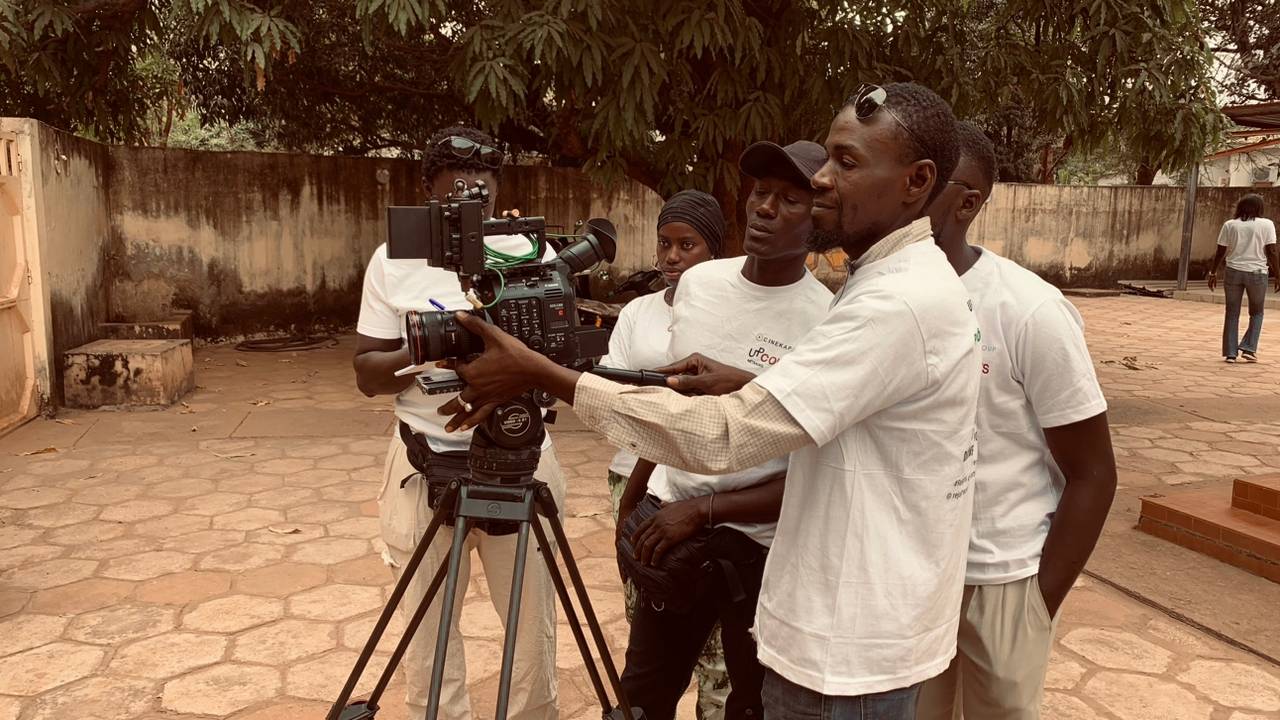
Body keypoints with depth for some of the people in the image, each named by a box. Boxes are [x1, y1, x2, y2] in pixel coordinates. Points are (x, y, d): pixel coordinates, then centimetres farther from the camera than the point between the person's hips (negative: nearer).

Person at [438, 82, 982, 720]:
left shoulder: (902, 301, -25)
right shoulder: (903, 280, 8)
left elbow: (724, 437, -29)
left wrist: (537, 373, -26)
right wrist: (748, 387, 1)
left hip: (848, 649, -9)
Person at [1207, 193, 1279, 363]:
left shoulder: (1230, 225, 2)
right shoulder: (1266, 224, -2)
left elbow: (1220, 252, 2)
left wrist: (1213, 273, 11)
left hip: (1234, 272, 1)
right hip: (1257, 273, -1)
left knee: (1232, 314, 8)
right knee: (1256, 313, 16)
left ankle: (1230, 353, 7)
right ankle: (1248, 348, 6)